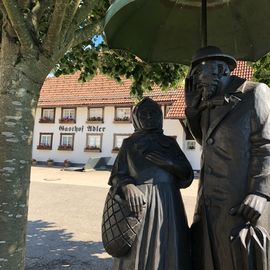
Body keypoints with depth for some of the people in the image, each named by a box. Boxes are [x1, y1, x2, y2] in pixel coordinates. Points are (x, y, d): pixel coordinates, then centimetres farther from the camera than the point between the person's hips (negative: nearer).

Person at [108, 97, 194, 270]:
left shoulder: (170, 143, 13)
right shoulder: (129, 144, 9)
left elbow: (187, 176, 7)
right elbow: (118, 176, 3)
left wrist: (169, 163, -12)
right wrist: (128, 187, -19)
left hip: (168, 207, 2)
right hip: (140, 204, -1)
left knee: (168, 255, 1)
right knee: (138, 256, -2)